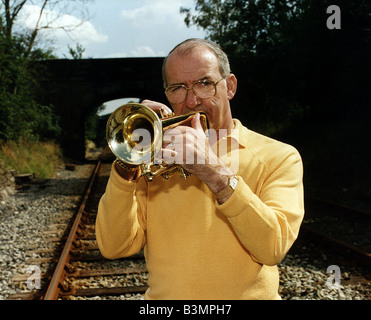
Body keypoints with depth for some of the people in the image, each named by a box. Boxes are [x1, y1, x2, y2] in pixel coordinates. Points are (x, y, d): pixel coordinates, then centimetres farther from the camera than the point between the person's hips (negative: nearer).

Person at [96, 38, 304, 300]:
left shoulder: (279, 157, 1)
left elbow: (273, 248, -14)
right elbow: (114, 247, -2)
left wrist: (215, 174, -22)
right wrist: (127, 164, -13)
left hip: (247, 294, -1)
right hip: (164, 294, 2)